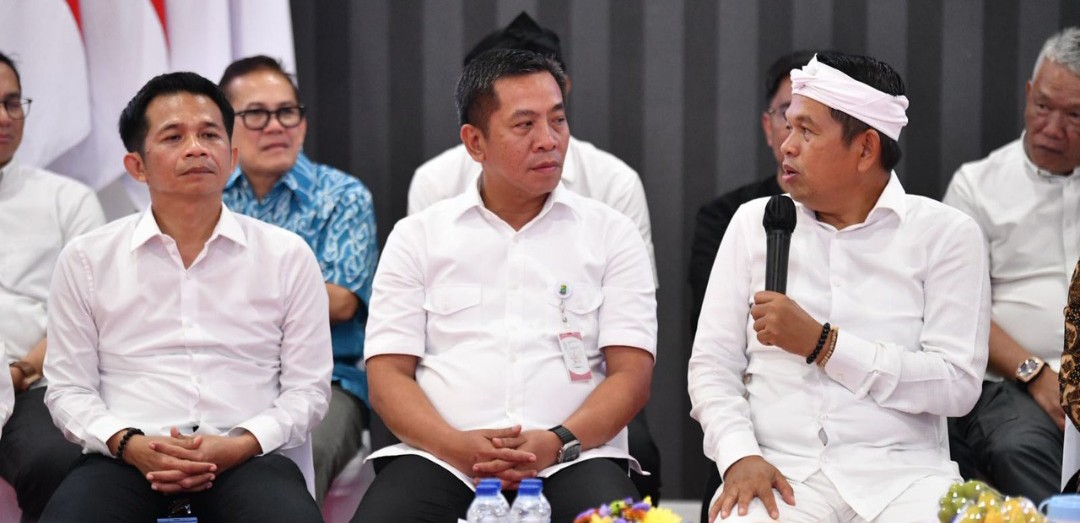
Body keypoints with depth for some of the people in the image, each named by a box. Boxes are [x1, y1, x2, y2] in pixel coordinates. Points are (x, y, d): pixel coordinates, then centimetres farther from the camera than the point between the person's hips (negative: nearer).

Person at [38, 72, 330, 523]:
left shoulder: (288, 256, 9)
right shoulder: (85, 259, 10)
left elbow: (307, 388, 8)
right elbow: (68, 388, 9)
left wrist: (240, 445, -10)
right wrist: (131, 445, -10)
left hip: (246, 456, 0)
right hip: (127, 457, 0)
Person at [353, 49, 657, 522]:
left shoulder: (611, 234, 13)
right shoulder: (416, 237, 14)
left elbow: (631, 375, 5)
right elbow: (387, 376, 7)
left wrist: (558, 443, -14)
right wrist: (457, 446, -13)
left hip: (571, 460, 0)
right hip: (441, 460, 0)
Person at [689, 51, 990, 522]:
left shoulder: (946, 233, 4)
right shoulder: (753, 222, 13)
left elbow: (957, 385, -6)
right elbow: (712, 364, 9)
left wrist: (820, 343, -10)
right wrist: (740, 455, -10)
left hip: (902, 473, -1)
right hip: (781, 470, 1)